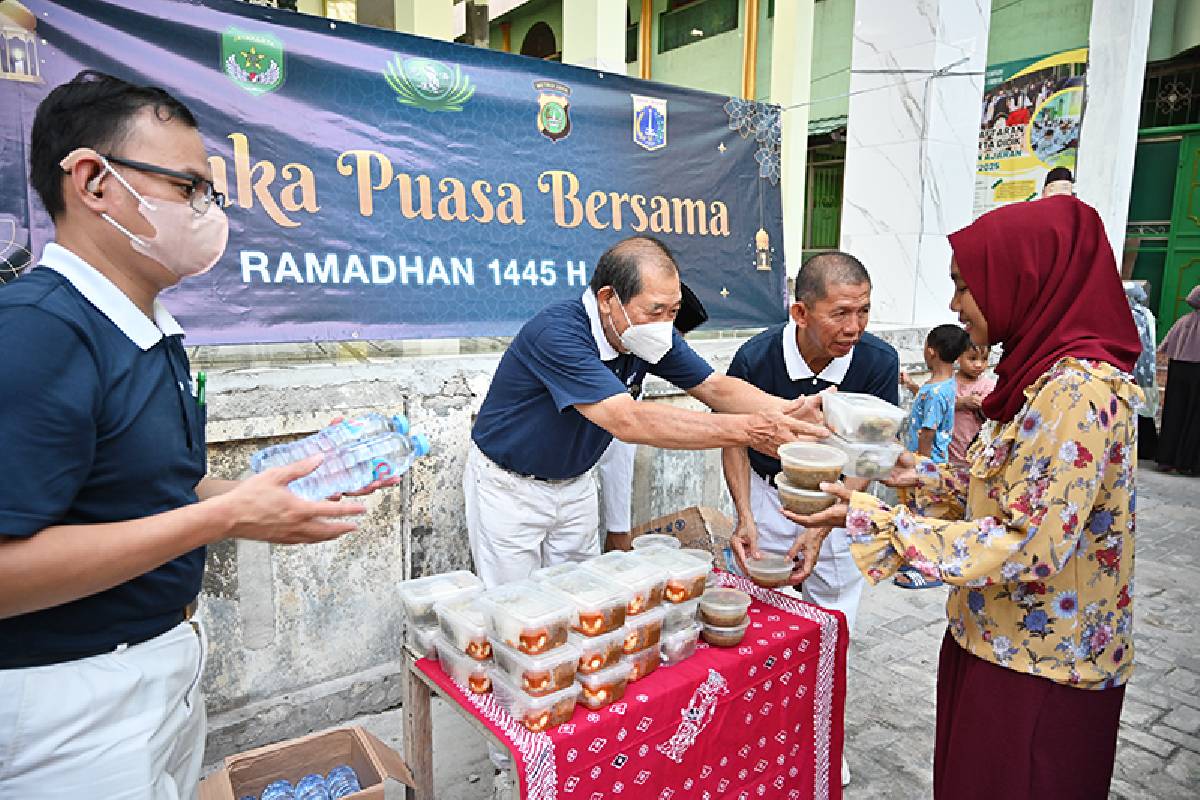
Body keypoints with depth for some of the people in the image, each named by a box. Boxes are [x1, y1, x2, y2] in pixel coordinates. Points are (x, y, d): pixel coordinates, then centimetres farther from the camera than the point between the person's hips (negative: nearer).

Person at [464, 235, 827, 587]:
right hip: (508, 486, -5)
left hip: (575, 482, 6)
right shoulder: (556, 332, -34)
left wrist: (784, 410, -28)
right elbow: (628, 421, -41)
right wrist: (747, 429, -44)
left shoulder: (653, 334, -11)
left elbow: (715, 387, -8)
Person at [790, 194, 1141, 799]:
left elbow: (1027, 549, -28)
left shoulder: (1079, 391, -24)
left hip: (1037, 672, -8)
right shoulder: (1047, 375, 5)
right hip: (998, 640, 8)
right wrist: (924, 478, 2)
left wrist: (872, 521, -27)